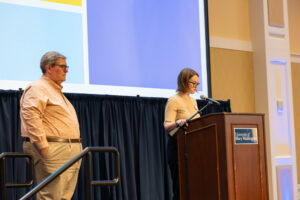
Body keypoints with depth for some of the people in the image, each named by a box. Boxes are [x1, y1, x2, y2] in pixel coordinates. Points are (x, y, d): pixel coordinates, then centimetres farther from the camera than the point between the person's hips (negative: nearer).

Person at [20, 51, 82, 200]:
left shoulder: (56, 91, 26)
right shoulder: (37, 88, -5)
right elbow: (30, 116, -19)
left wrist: (77, 146, 24)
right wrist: (43, 146, -22)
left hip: (71, 152, 10)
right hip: (53, 150, -10)